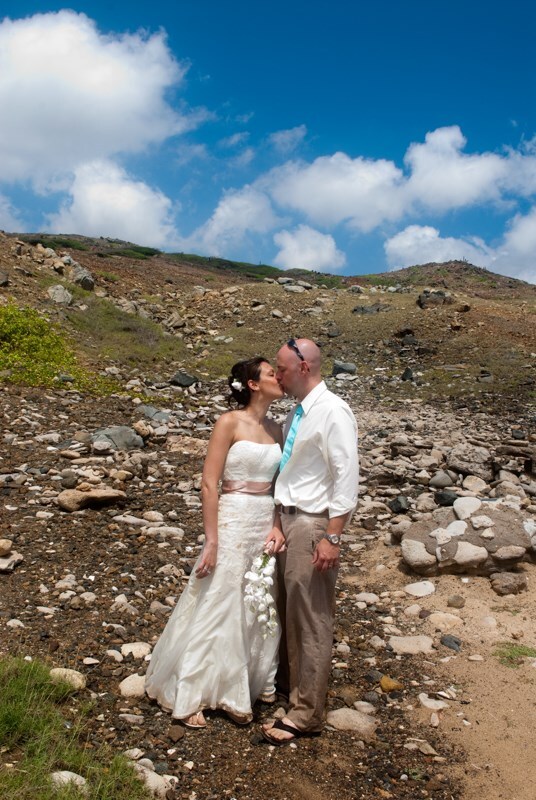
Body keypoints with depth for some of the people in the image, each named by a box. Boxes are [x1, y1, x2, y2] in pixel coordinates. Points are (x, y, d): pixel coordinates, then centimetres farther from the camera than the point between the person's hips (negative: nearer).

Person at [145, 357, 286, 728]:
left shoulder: (275, 429, 8)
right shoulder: (230, 422, -11)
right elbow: (209, 485, -13)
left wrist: (278, 526, -4)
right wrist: (211, 542, -16)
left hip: (267, 524, 7)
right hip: (233, 521, -6)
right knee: (216, 609, 2)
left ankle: (256, 682, 36)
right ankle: (190, 697, 18)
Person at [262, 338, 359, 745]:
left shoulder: (332, 412, -16)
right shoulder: (298, 411, 10)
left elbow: (346, 478, -19)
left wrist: (333, 538, -20)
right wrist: (278, 522, 15)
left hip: (312, 524, -9)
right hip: (287, 517, 9)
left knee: (311, 619, 2)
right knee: (287, 608, 21)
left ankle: (306, 714, 15)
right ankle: (289, 679, 41)